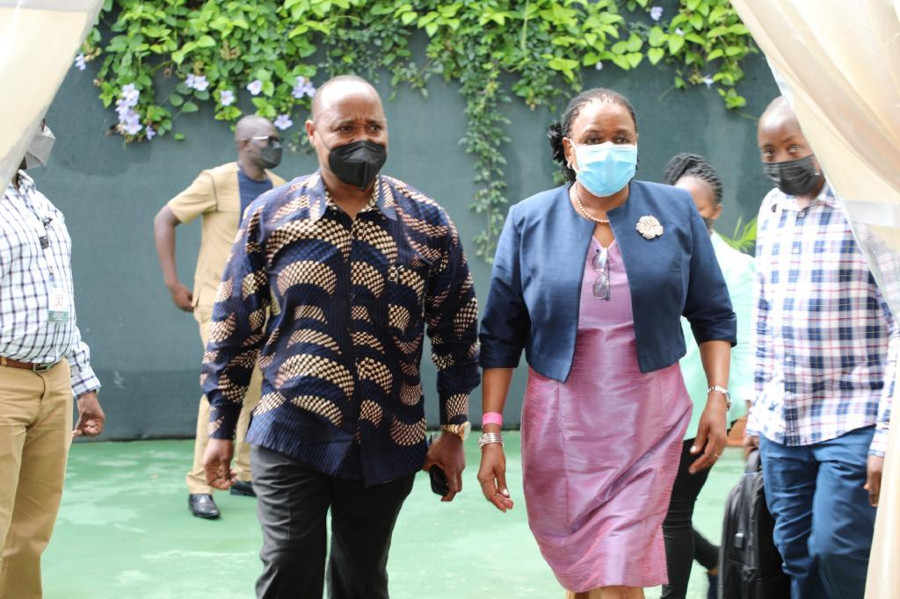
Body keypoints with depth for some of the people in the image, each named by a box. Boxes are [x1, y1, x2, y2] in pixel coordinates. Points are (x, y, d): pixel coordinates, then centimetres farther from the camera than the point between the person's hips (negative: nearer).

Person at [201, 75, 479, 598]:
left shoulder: (428, 222, 1)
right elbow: (235, 329, 5)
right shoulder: (270, 216, 0)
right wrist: (221, 429, 5)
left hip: (387, 444, 1)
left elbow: (455, 331, 6)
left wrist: (454, 431, 4)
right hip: (290, 437, -1)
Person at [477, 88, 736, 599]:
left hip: (650, 420, -1)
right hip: (561, 422, 1)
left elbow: (714, 316, 7)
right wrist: (491, 433, -4)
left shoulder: (676, 211, 1)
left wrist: (719, 397, -4)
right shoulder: (529, 221, 0)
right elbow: (502, 336, 1)